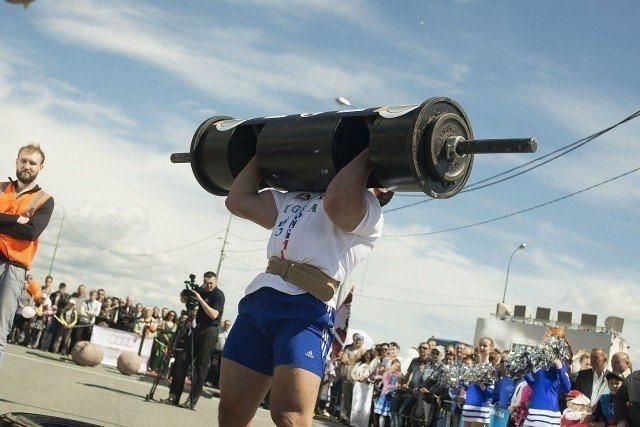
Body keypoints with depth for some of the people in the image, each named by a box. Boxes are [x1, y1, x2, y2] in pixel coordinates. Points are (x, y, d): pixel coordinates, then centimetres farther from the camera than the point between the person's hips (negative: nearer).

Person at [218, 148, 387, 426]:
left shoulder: (366, 208, 6)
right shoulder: (294, 198, 30)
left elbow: (337, 201, -17)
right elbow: (239, 200, 26)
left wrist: (368, 152, -5)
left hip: (304, 309, -7)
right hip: (257, 300, 7)